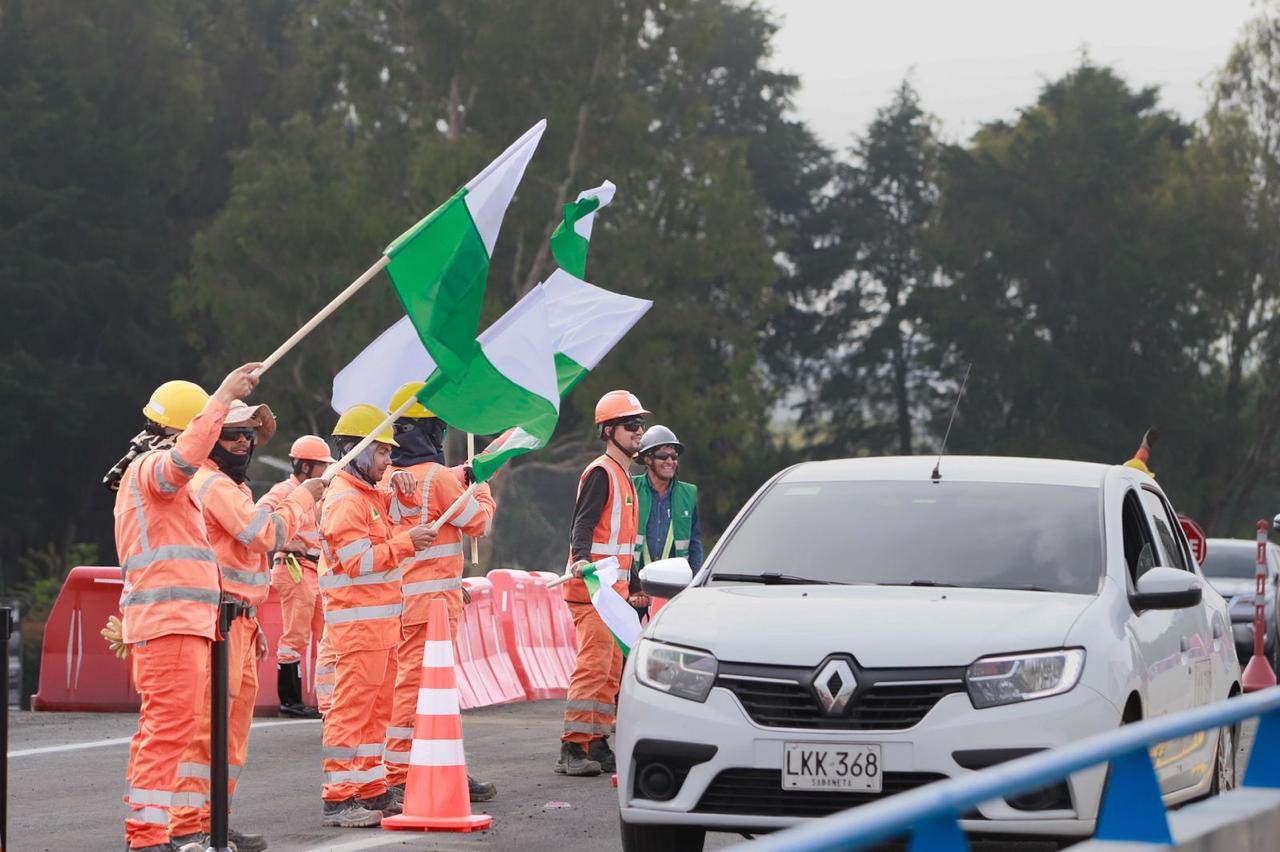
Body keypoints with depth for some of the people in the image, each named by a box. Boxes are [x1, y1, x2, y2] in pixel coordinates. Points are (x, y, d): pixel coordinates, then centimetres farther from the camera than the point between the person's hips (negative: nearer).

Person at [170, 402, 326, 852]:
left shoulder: (233, 487, 24)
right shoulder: (212, 484, -10)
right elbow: (265, 532, -20)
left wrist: (251, 621, 26)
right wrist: (302, 498, -7)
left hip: (237, 619, 10)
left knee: (234, 725, 11)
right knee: (206, 721, -12)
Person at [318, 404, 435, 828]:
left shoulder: (370, 495, 17)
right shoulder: (345, 500, -13)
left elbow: (406, 504, 33)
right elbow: (359, 560, -20)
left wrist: (401, 483, 11)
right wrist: (406, 543, -19)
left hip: (382, 619, 11)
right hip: (358, 621, -11)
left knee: (376, 708, 13)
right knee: (351, 707, -11)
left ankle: (371, 791, 19)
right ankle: (337, 800, -11)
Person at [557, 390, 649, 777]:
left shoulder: (623, 476, 21)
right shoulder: (601, 473, -9)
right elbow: (583, 523, -20)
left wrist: (631, 587, 28)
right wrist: (582, 559, -38)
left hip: (614, 588, 10)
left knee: (611, 670, 11)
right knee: (593, 665, -15)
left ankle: (597, 745, 14)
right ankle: (573, 748, -17)